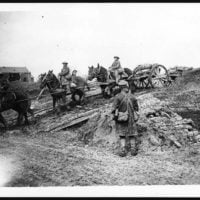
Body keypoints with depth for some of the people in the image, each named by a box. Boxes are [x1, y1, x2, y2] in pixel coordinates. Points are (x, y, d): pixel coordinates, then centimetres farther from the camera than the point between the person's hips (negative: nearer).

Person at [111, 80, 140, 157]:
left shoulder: (118, 97, -13)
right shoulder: (132, 97, -2)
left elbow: (114, 109, -14)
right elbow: (136, 108, 4)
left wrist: (114, 115, 3)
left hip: (121, 119, -2)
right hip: (131, 119, 2)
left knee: (122, 135, 8)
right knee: (132, 134, 15)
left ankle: (123, 150, 1)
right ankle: (133, 150, 16)